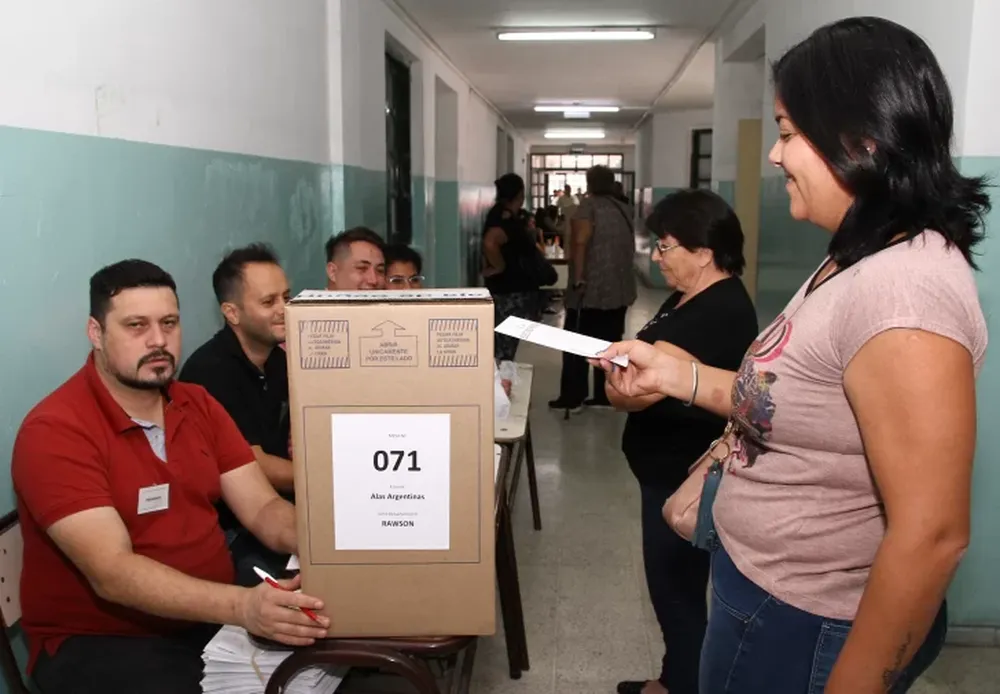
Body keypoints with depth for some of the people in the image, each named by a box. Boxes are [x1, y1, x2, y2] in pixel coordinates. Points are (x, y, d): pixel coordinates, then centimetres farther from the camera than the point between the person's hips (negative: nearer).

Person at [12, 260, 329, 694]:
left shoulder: (198, 405, 6)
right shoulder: (55, 431, -15)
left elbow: (263, 509, 0)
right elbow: (112, 574, -24)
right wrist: (242, 606, -38)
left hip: (215, 614, 6)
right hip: (101, 640, -5)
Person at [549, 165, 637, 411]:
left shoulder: (589, 205, -7)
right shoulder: (624, 209, 13)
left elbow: (580, 241, -21)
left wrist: (578, 279, -20)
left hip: (591, 288, -6)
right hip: (620, 288, 6)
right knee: (609, 343, 10)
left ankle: (571, 398, 3)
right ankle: (605, 396, 14)